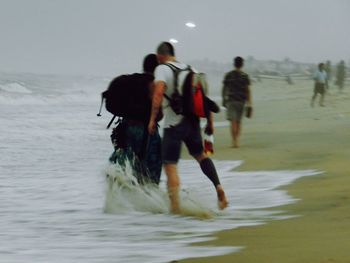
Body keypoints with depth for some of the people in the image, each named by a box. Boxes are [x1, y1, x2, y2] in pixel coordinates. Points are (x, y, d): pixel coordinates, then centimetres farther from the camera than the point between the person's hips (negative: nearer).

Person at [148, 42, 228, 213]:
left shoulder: (162, 69, -6)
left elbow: (159, 92, -22)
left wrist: (153, 119, -18)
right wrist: (210, 122, 18)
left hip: (174, 124, -6)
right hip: (193, 121, 6)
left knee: (170, 166, -1)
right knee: (199, 154, 28)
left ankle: (175, 207, -5)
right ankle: (218, 187, 12)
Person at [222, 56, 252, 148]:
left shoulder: (228, 75, 1)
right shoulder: (245, 76, -1)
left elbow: (224, 88, 5)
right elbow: (248, 90, -5)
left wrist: (224, 99, 18)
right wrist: (249, 104, -4)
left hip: (231, 100, -1)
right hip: (241, 101, 1)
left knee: (233, 121, -6)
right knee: (239, 121, 13)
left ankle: (234, 141, -16)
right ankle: (237, 140, 14)